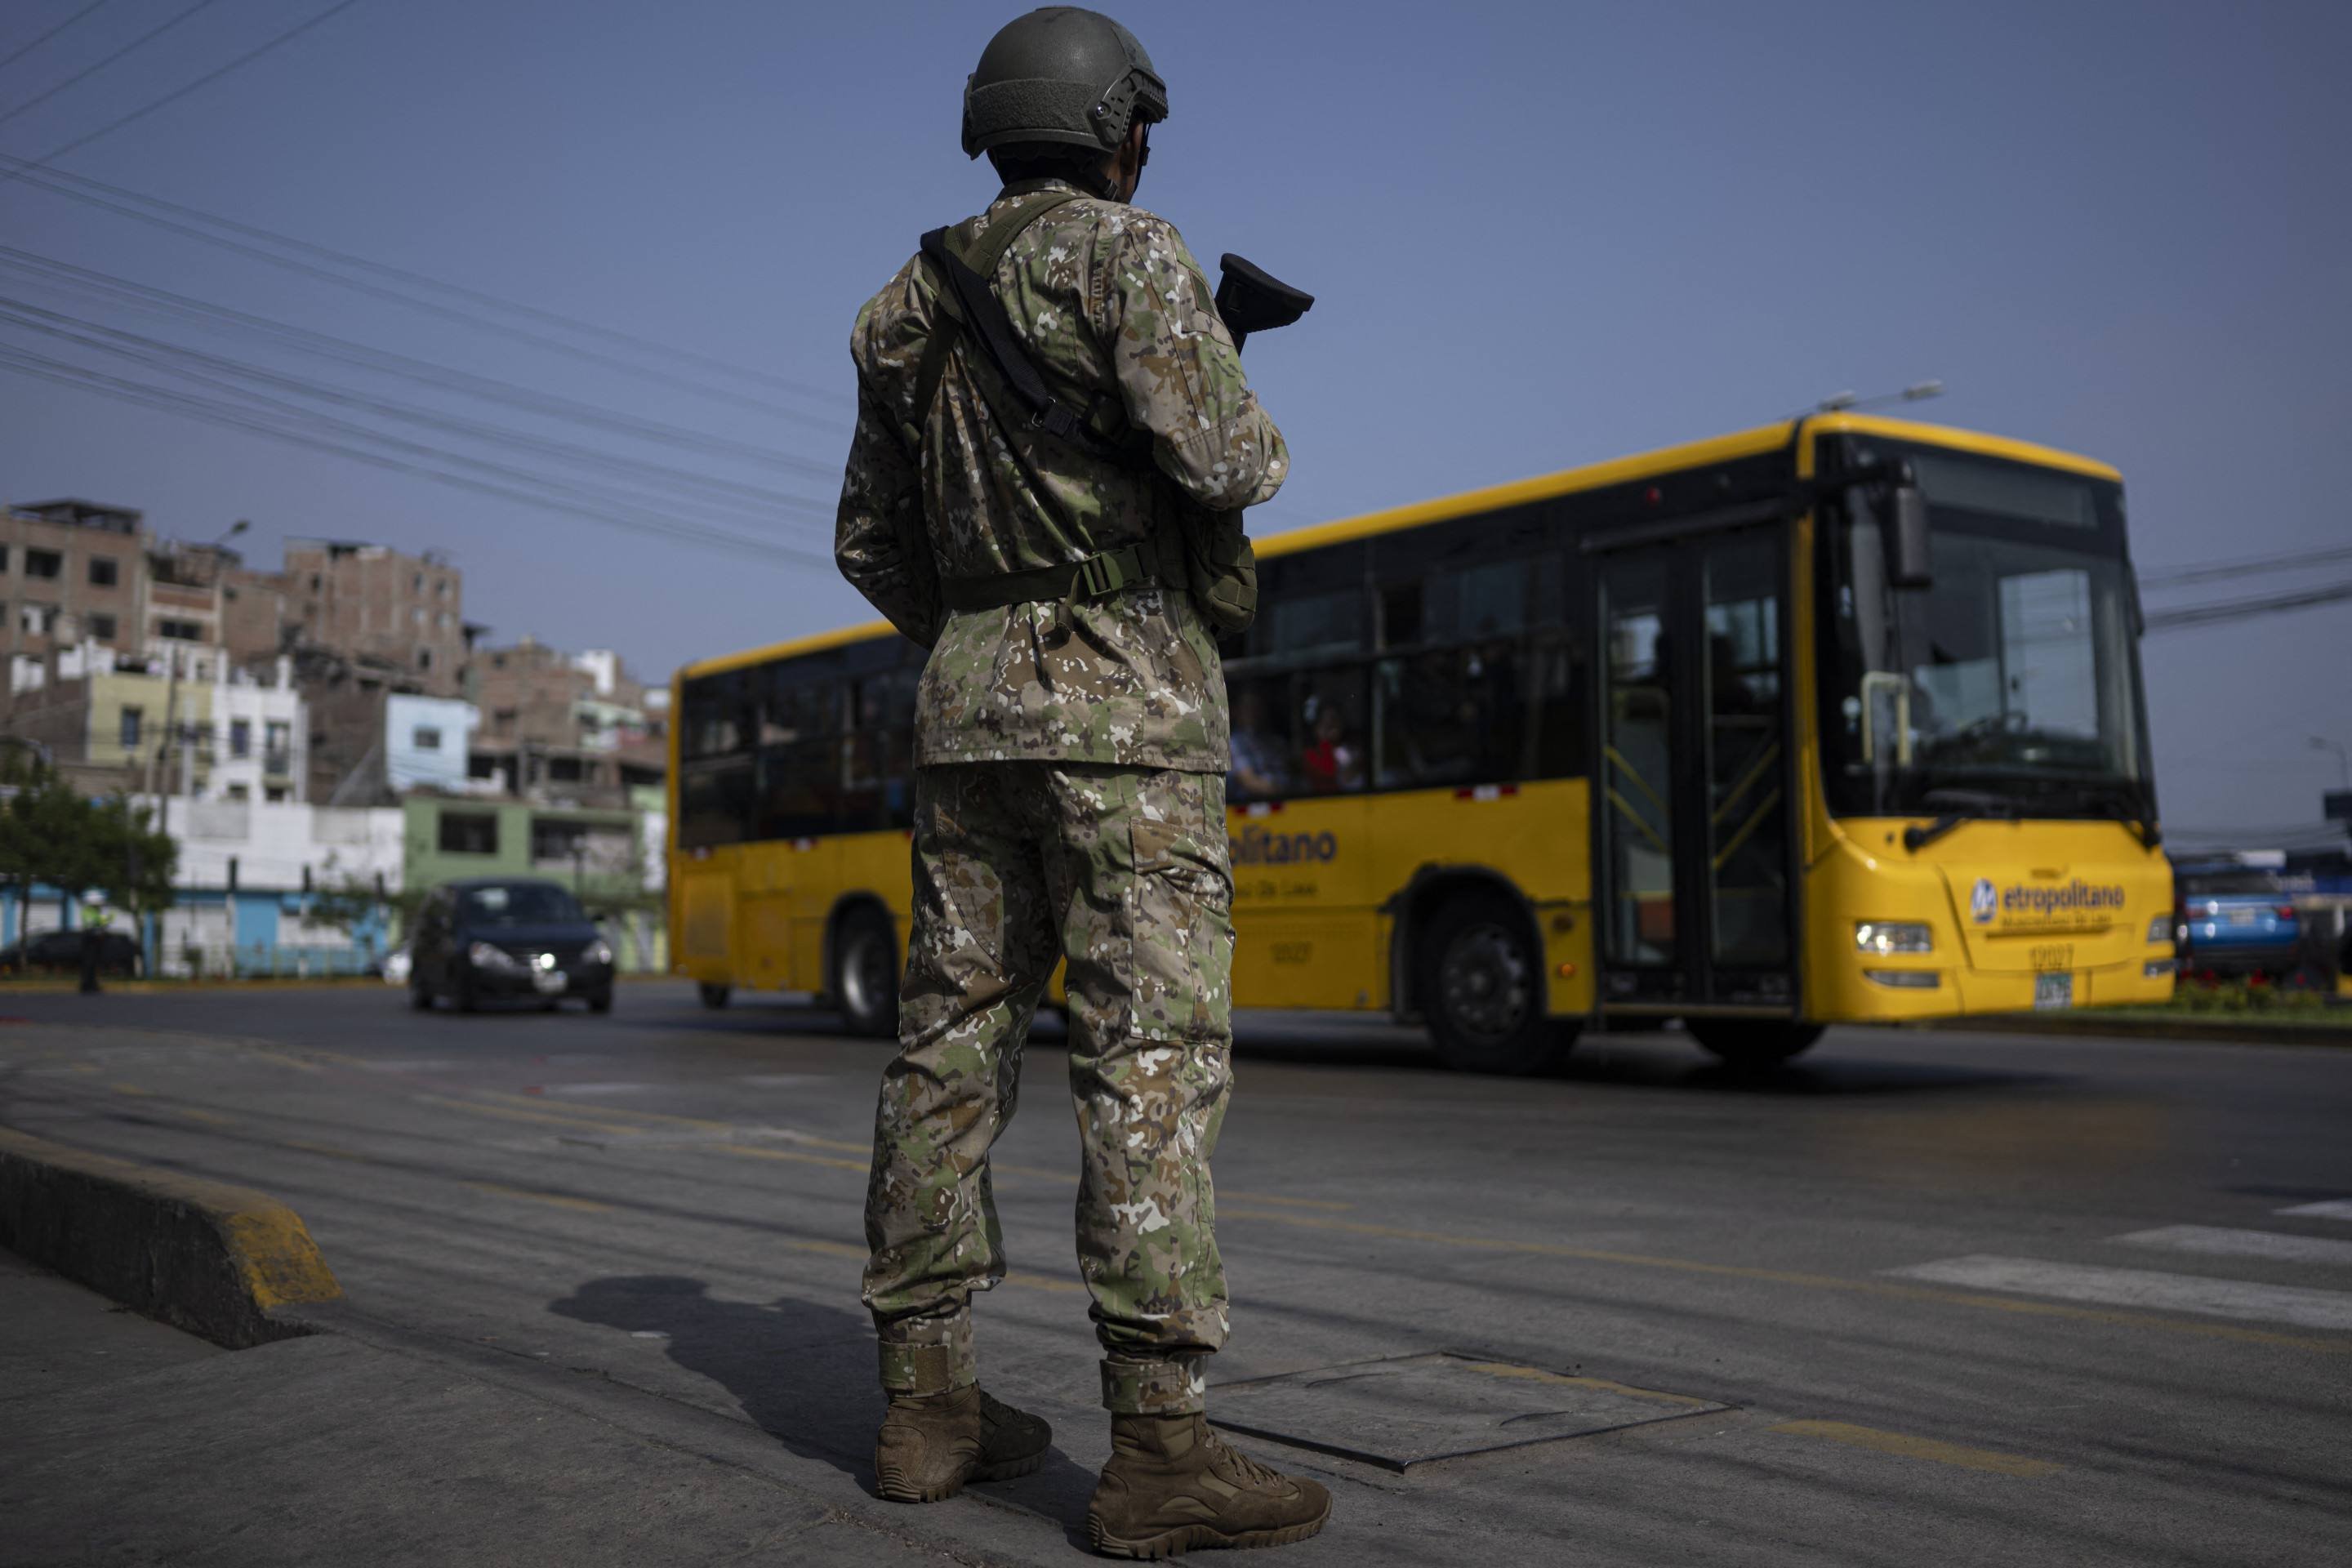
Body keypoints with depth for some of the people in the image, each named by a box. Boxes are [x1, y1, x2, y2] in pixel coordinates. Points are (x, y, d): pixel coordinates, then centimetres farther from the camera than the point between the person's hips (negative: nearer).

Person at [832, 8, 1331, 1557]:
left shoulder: (914, 308, 18)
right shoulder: (1129, 252, -3)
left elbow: (873, 543, 20)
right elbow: (1217, 457, -16)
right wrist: (1261, 441, 8)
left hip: (969, 706, 7)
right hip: (1127, 705, -7)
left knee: (955, 1038, 7)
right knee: (1156, 1051, -11)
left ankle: (928, 1402, 11)